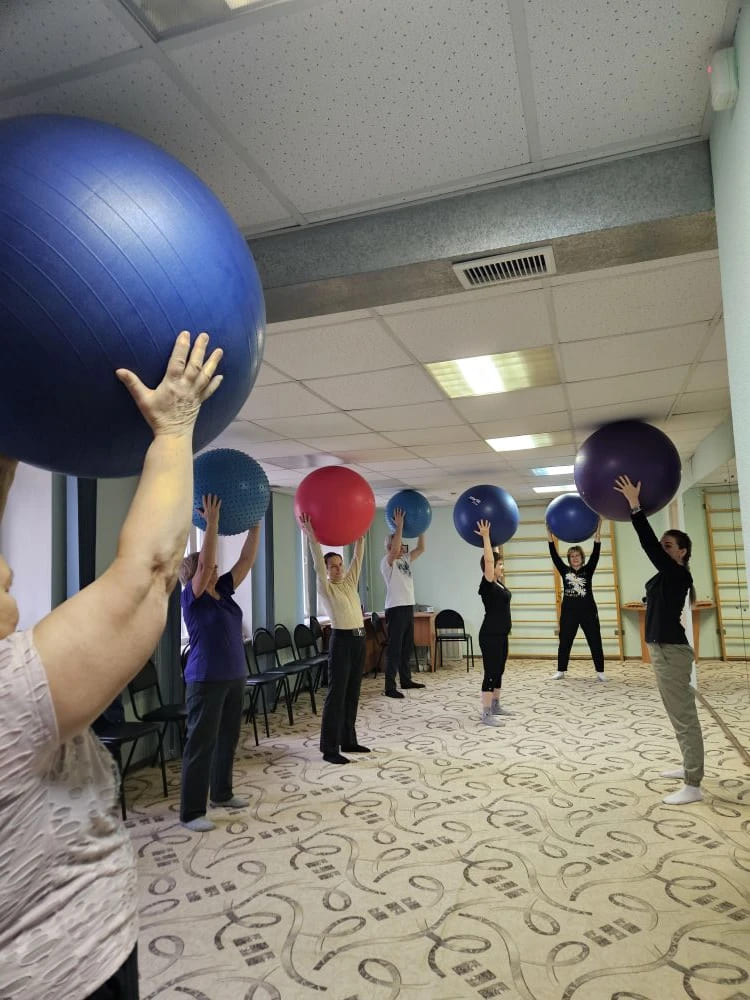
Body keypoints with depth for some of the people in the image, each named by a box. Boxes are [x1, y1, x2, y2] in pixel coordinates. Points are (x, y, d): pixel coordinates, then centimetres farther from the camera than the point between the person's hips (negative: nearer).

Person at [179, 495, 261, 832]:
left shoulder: (223, 590, 8)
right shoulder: (193, 597, -11)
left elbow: (246, 560, 5)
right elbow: (205, 563, -27)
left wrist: (255, 525, -2)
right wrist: (212, 521, -30)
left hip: (235, 677, 8)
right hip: (206, 681, -8)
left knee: (228, 738, 18)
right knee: (201, 743, -1)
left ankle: (222, 793, 33)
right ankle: (191, 812, 7)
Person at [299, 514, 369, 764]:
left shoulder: (350, 582, 13)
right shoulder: (325, 587, -4)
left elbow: (358, 558, 10)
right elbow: (317, 564, -17)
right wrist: (311, 536, -25)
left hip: (359, 639, 7)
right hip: (341, 640, -7)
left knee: (352, 694, 13)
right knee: (336, 694, -4)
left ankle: (348, 741, 23)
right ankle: (330, 748, 1)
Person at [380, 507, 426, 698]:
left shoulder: (405, 559, 15)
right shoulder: (387, 561, -11)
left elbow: (420, 548, 16)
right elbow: (395, 549, -30)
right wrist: (399, 525, -27)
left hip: (408, 607, 9)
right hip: (396, 609, -9)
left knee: (407, 647, 16)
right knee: (394, 649, -7)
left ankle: (406, 680, 27)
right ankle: (390, 687, -4)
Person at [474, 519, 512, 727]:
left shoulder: (498, 584, 10)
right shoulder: (487, 585, -14)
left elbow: (494, 559, 22)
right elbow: (488, 560, -25)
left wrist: (490, 538, 18)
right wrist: (485, 537, -22)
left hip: (501, 635, 9)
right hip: (490, 635, -9)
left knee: (498, 672, 17)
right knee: (490, 673, -7)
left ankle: (495, 705, 29)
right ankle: (486, 714, -3)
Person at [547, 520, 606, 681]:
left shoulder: (588, 570, 1)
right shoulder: (565, 571, 4)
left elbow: (595, 554, -11)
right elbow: (554, 556, -3)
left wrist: (597, 535, -22)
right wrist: (550, 536, -11)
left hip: (588, 612, -1)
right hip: (568, 612, 1)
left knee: (595, 642, 3)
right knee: (564, 642, 6)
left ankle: (600, 672, 14)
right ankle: (561, 671, 17)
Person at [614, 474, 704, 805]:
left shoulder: (678, 573, -14)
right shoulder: (667, 575, 11)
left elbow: (649, 545, -25)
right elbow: (650, 545, 17)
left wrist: (635, 507, -27)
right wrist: (634, 507, 13)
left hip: (672, 652, -10)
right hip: (663, 650, 10)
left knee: (684, 717, -5)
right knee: (680, 716, 19)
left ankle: (693, 786, 1)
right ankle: (690, 768, 32)